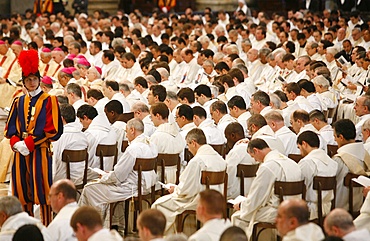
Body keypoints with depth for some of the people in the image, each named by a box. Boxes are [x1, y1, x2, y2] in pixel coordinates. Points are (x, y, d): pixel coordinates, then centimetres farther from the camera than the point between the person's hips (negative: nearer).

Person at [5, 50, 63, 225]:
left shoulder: (49, 101, -1)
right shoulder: (18, 102, 15)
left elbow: (52, 129, -10)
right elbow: (10, 128, 12)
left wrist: (29, 143, -15)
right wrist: (16, 143, -9)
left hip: (40, 151, -5)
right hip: (21, 151, 5)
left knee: (41, 189, -5)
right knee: (23, 190, 7)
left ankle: (47, 225, 0)